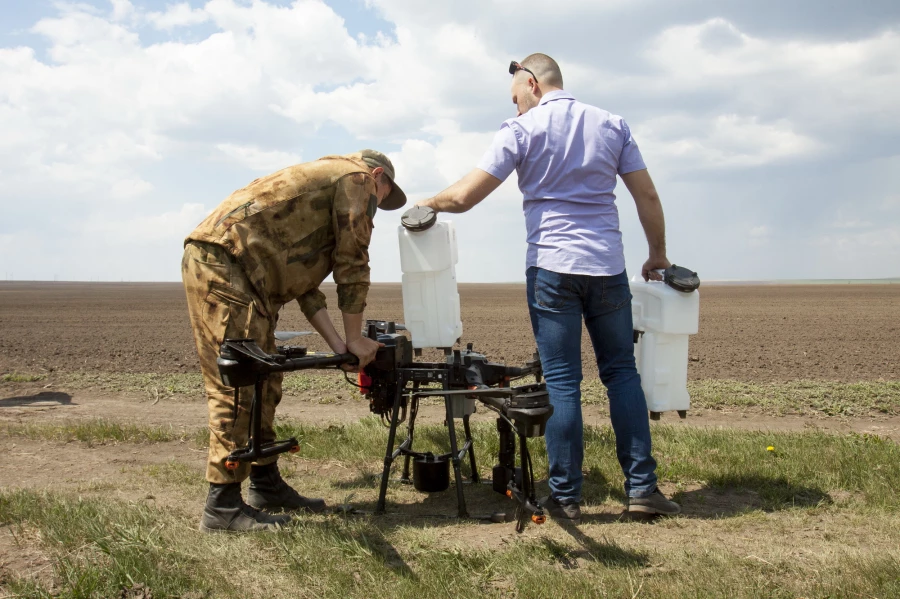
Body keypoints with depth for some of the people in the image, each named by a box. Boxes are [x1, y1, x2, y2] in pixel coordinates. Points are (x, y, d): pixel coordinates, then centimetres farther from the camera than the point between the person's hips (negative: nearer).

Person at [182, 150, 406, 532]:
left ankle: (266, 485, 23)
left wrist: (336, 343, 15)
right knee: (239, 386, -10)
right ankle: (222, 505, -6)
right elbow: (352, 265, -3)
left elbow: (304, 281, 23)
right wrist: (354, 338, 5)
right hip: (224, 262, -11)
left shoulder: (322, 179, 30)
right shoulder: (356, 179, 3)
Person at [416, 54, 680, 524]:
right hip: (608, 266, 3)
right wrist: (658, 256, 19)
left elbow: (464, 196, -7)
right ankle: (641, 487, 9)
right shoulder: (612, 125, 11)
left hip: (552, 267, -3)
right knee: (621, 372, 11)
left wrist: (429, 203, 12)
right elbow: (647, 196, 9)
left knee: (561, 382, 1)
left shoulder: (522, 130, -1)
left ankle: (566, 497, 5)